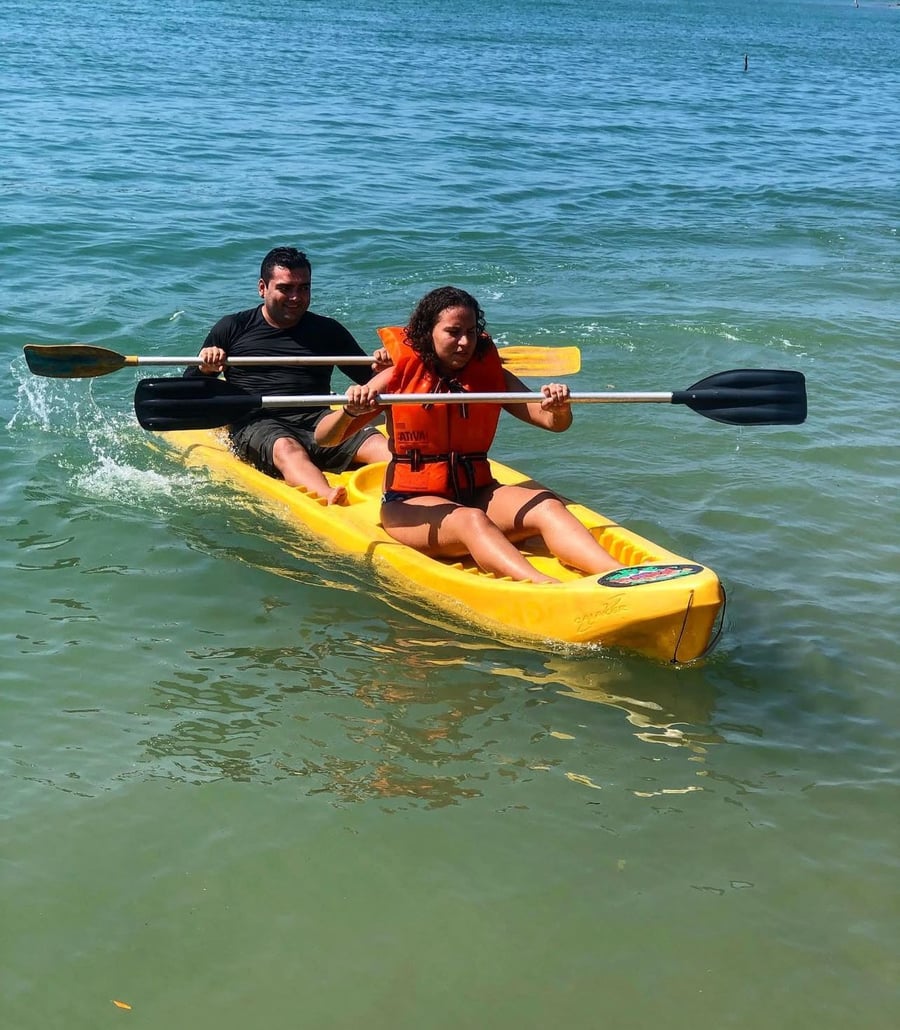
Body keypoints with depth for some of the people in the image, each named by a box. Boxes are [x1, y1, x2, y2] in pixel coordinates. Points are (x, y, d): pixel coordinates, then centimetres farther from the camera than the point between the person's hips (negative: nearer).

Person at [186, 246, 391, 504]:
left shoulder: (328, 331, 19)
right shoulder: (233, 328, 12)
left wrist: (380, 369, -6)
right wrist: (204, 369, -12)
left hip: (317, 422, 3)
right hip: (256, 422, -3)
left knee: (379, 444, -26)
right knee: (287, 448, -38)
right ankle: (328, 498, -67)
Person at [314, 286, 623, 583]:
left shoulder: (491, 375, 8)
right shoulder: (399, 378, -1)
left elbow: (555, 423, 1)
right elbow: (323, 437, -6)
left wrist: (559, 408, -23)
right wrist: (349, 411, -28)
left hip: (478, 493, 4)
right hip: (411, 504, -4)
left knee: (546, 506, -25)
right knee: (471, 521, -36)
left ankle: (615, 574, -49)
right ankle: (543, 586, -61)